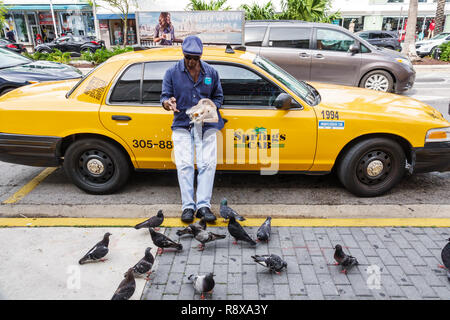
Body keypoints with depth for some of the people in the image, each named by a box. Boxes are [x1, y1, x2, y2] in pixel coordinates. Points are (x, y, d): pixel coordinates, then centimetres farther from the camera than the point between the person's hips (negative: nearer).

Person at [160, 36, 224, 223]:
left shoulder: (211, 73, 10)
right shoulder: (172, 72, 6)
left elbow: (218, 97, 14)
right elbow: (165, 95, 4)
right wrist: (167, 103, -22)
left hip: (206, 124, 1)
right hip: (182, 124, 0)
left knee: (207, 163, -11)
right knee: (184, 164, -11)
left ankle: (203, 205, -7)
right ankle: (188, 206, -5)